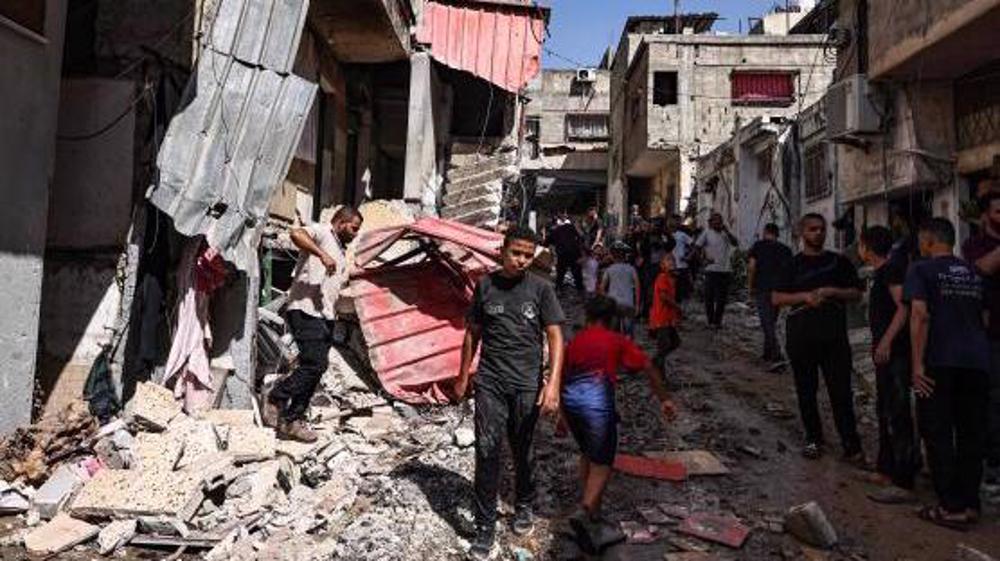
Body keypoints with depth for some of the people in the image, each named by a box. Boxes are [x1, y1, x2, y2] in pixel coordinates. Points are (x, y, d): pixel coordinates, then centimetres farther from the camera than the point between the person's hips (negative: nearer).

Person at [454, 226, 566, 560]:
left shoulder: (540, 289, -2)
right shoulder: (485, 286, 2)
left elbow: (555, 338, -5)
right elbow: (472, 334, 11)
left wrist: (553, 384, -15)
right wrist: (463, 377, 14)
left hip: (527, 384, 0)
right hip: (490, 380, 1)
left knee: (522, 450, 12)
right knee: (487, 450, -4)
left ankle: (524, 506, 38)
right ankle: (486, 527, 7)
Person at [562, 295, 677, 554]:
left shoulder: (574, 341, 26)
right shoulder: (617, 341, 18)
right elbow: (648, 369, 12)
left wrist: (562, 417, 42)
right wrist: (664, 400, 20)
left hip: (570, 396, 4)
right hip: (597, 397, -4)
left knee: (587, 455, 23)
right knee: (601, 464, 2)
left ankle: (593, 515, 26)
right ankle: (585, 512, -19)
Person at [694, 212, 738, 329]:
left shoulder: (725, 233, 11)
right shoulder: (707, 232, -1)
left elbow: (736, 244, -1)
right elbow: (697, 246, -4)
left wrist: (727, 232, -10)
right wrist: (705, 259, -9)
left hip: (726, 270, 4)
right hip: (712, 270, -4)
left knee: (722, 298, 7)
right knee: (710, 297, 0)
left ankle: (717, 321, 18)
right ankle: (710, 321, 11)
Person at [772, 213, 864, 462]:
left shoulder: (839, 262, 10)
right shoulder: (792, 264, 8)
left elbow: (856, 293, 9)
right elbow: (776, 298, 2)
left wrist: (832, 291, -8)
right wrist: (805, 296, -12)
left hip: (834, 336, 0)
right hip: (801, 337, 0)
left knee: (841, 391, -4)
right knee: (806, 391, 8)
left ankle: (851, 446, 2)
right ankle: (813, 439, 21)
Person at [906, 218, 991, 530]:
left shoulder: (922, 270, -3)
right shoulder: (974, 273, 16)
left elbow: (920, 315, -13)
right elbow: (984, 316, 20)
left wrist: (917, 364, -14)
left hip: (940, 362, -5)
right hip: (977, 361, 6)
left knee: (938, 435, 1)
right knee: (972, 434, 11)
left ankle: (952, 508, 3)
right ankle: (970, 504, 17)